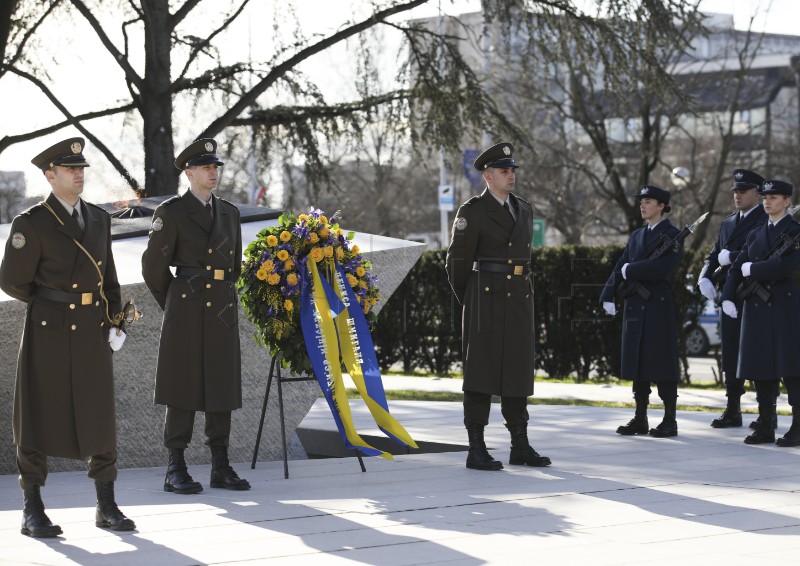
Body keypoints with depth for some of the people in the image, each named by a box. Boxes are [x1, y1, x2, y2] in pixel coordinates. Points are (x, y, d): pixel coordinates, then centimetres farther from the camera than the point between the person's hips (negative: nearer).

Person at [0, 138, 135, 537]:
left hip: (92, 333, 5)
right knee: (38, 417, 1)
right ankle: (32, 512, 8)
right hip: (48, 333, -5)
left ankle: (106, 508, 15)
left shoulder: (99, 218, 10)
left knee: (100, 416, 6)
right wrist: (53, 305, 5)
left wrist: (114, 322, 5)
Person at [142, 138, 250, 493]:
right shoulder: (171, 212, -5)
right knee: (183, 387, -4)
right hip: (187, 311, -6)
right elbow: (154, 267, -2)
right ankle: (175, 470, -1)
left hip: (222, 312, 6)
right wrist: (172, 306, 7)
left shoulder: (229, 213, 14)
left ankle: (221, 468, 10)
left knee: (221, 386, 6)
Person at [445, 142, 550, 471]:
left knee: (517, 370, 8)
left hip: (518, 299, 7)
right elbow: (458, 261, -1)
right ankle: (476, 450, -3)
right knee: (481, 370, -5)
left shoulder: (524, 211, 15)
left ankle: (520, 446, 13)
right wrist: (468, 302, 9)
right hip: (486, 298, -7)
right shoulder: (472, 211, -7)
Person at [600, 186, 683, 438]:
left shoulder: (673, 235, -4)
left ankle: (670, 420, 1)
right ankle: (640, 419, 13)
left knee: (662, 363, -4)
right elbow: (620, 268, 9)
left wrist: (631, 270, -10)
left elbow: (663, 268, -17)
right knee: (638, 362, 7)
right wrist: (608, 296, -3)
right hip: (635, 305, 6)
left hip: (659, 304, -6)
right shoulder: (637, 235, 16)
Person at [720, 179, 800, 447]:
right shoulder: (755, 235, 17)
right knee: (761, 369, 6)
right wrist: (728, 298, -4)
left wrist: (751, 269, -7)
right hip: (757, 309, 6)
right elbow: (736, 269, 10)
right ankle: (765, 427, 12)